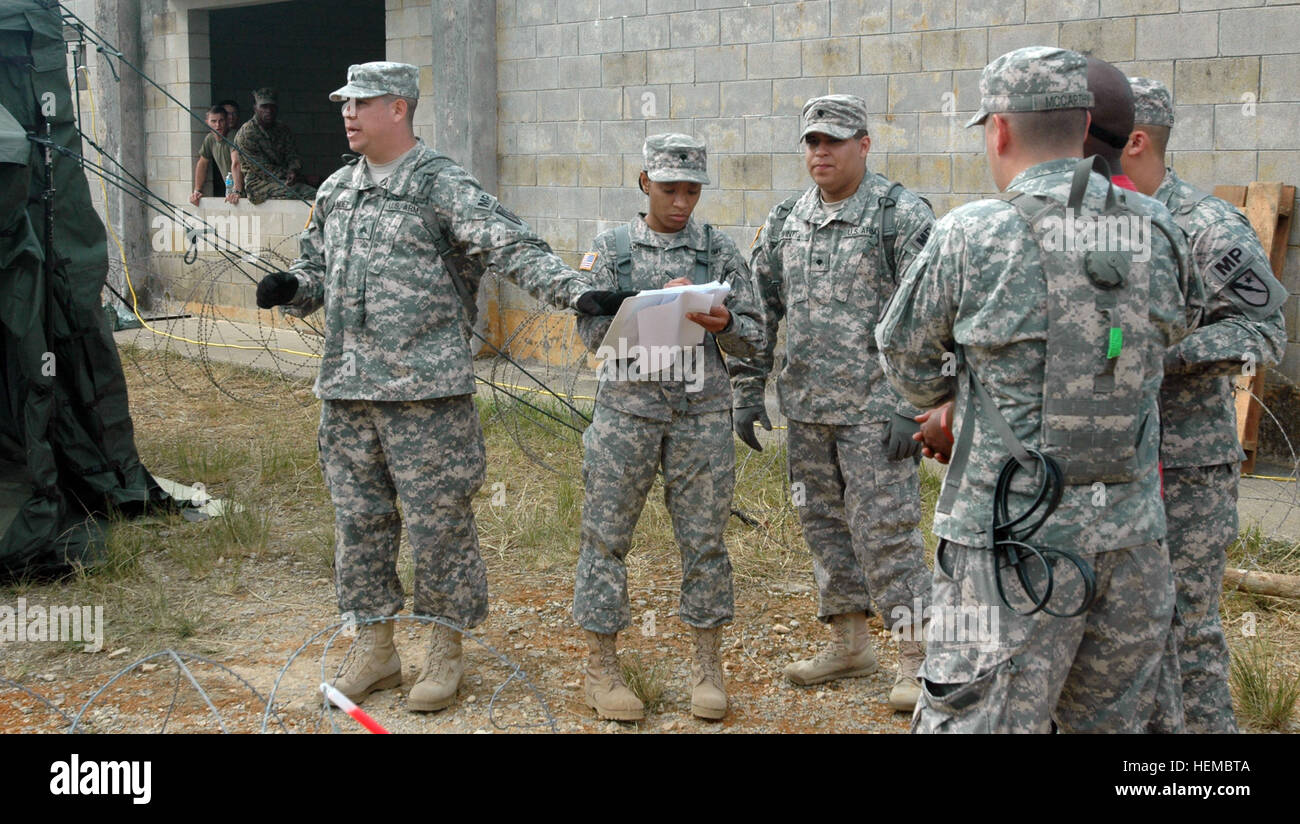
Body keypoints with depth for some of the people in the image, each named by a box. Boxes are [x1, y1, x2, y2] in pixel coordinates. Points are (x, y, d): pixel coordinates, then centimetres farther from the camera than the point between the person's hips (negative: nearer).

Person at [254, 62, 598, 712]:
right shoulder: (336, 192, 16)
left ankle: (445, 651, 15)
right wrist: (289, 287, 2)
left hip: (425, 389, -6)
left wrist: (576, 291, -30)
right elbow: (317, 272, 25)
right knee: (357, 518, 11)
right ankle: (374, 647, 25)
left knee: (437, 519, 0)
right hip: (345, 389, 7)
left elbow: (513, 248, -16)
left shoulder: (442, 187, -5)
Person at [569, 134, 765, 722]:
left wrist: (723, 323, -17)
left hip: (702, 414, 1)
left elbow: (754, 337, 5)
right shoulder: (610, 249, 4)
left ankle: (708, 668, 18)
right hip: (626, 411, -1)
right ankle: (600, 669, 15)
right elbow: (592, 331, -5)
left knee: (704, 541, 5)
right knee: (606, 537, 3)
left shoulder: (719, 251, 6)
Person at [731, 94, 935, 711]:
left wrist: (910, 406, -18)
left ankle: (917, 656, 5)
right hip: (805, 407, 7)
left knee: (886, 529, -5)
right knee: (823, 524, 14)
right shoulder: (784, 221, 10)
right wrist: (747, 393, 10)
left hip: (874, 408, -6)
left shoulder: (903, 217, -8)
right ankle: (848, 644, 27)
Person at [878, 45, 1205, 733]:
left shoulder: (970, 238, -11)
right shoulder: (1156, 232, 1)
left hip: (1014, 540, -5)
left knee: (975, 722, 1)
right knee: (1111, 719, 18)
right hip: (1132, 540, 5)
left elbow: (907, 361, 4)